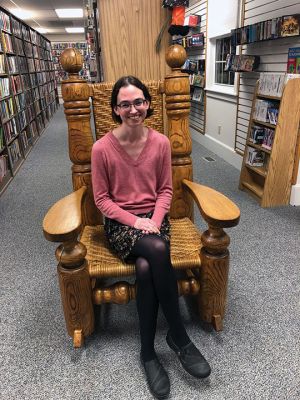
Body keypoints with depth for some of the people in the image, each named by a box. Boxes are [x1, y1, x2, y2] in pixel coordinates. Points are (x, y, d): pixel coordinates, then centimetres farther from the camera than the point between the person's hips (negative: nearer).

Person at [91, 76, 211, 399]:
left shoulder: (161, 142, -2)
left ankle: (148, 351, -5)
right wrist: (134, 221, -15)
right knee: (157, 250, -33)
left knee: (146, 268, -29)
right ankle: (179, 335, -12)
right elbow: (102, 199, -4)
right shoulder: (102, 148, -9)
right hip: (119, 223, -2)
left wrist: (154, 221, -12)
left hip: (153, 218, 2)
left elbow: (165, 190, 4)